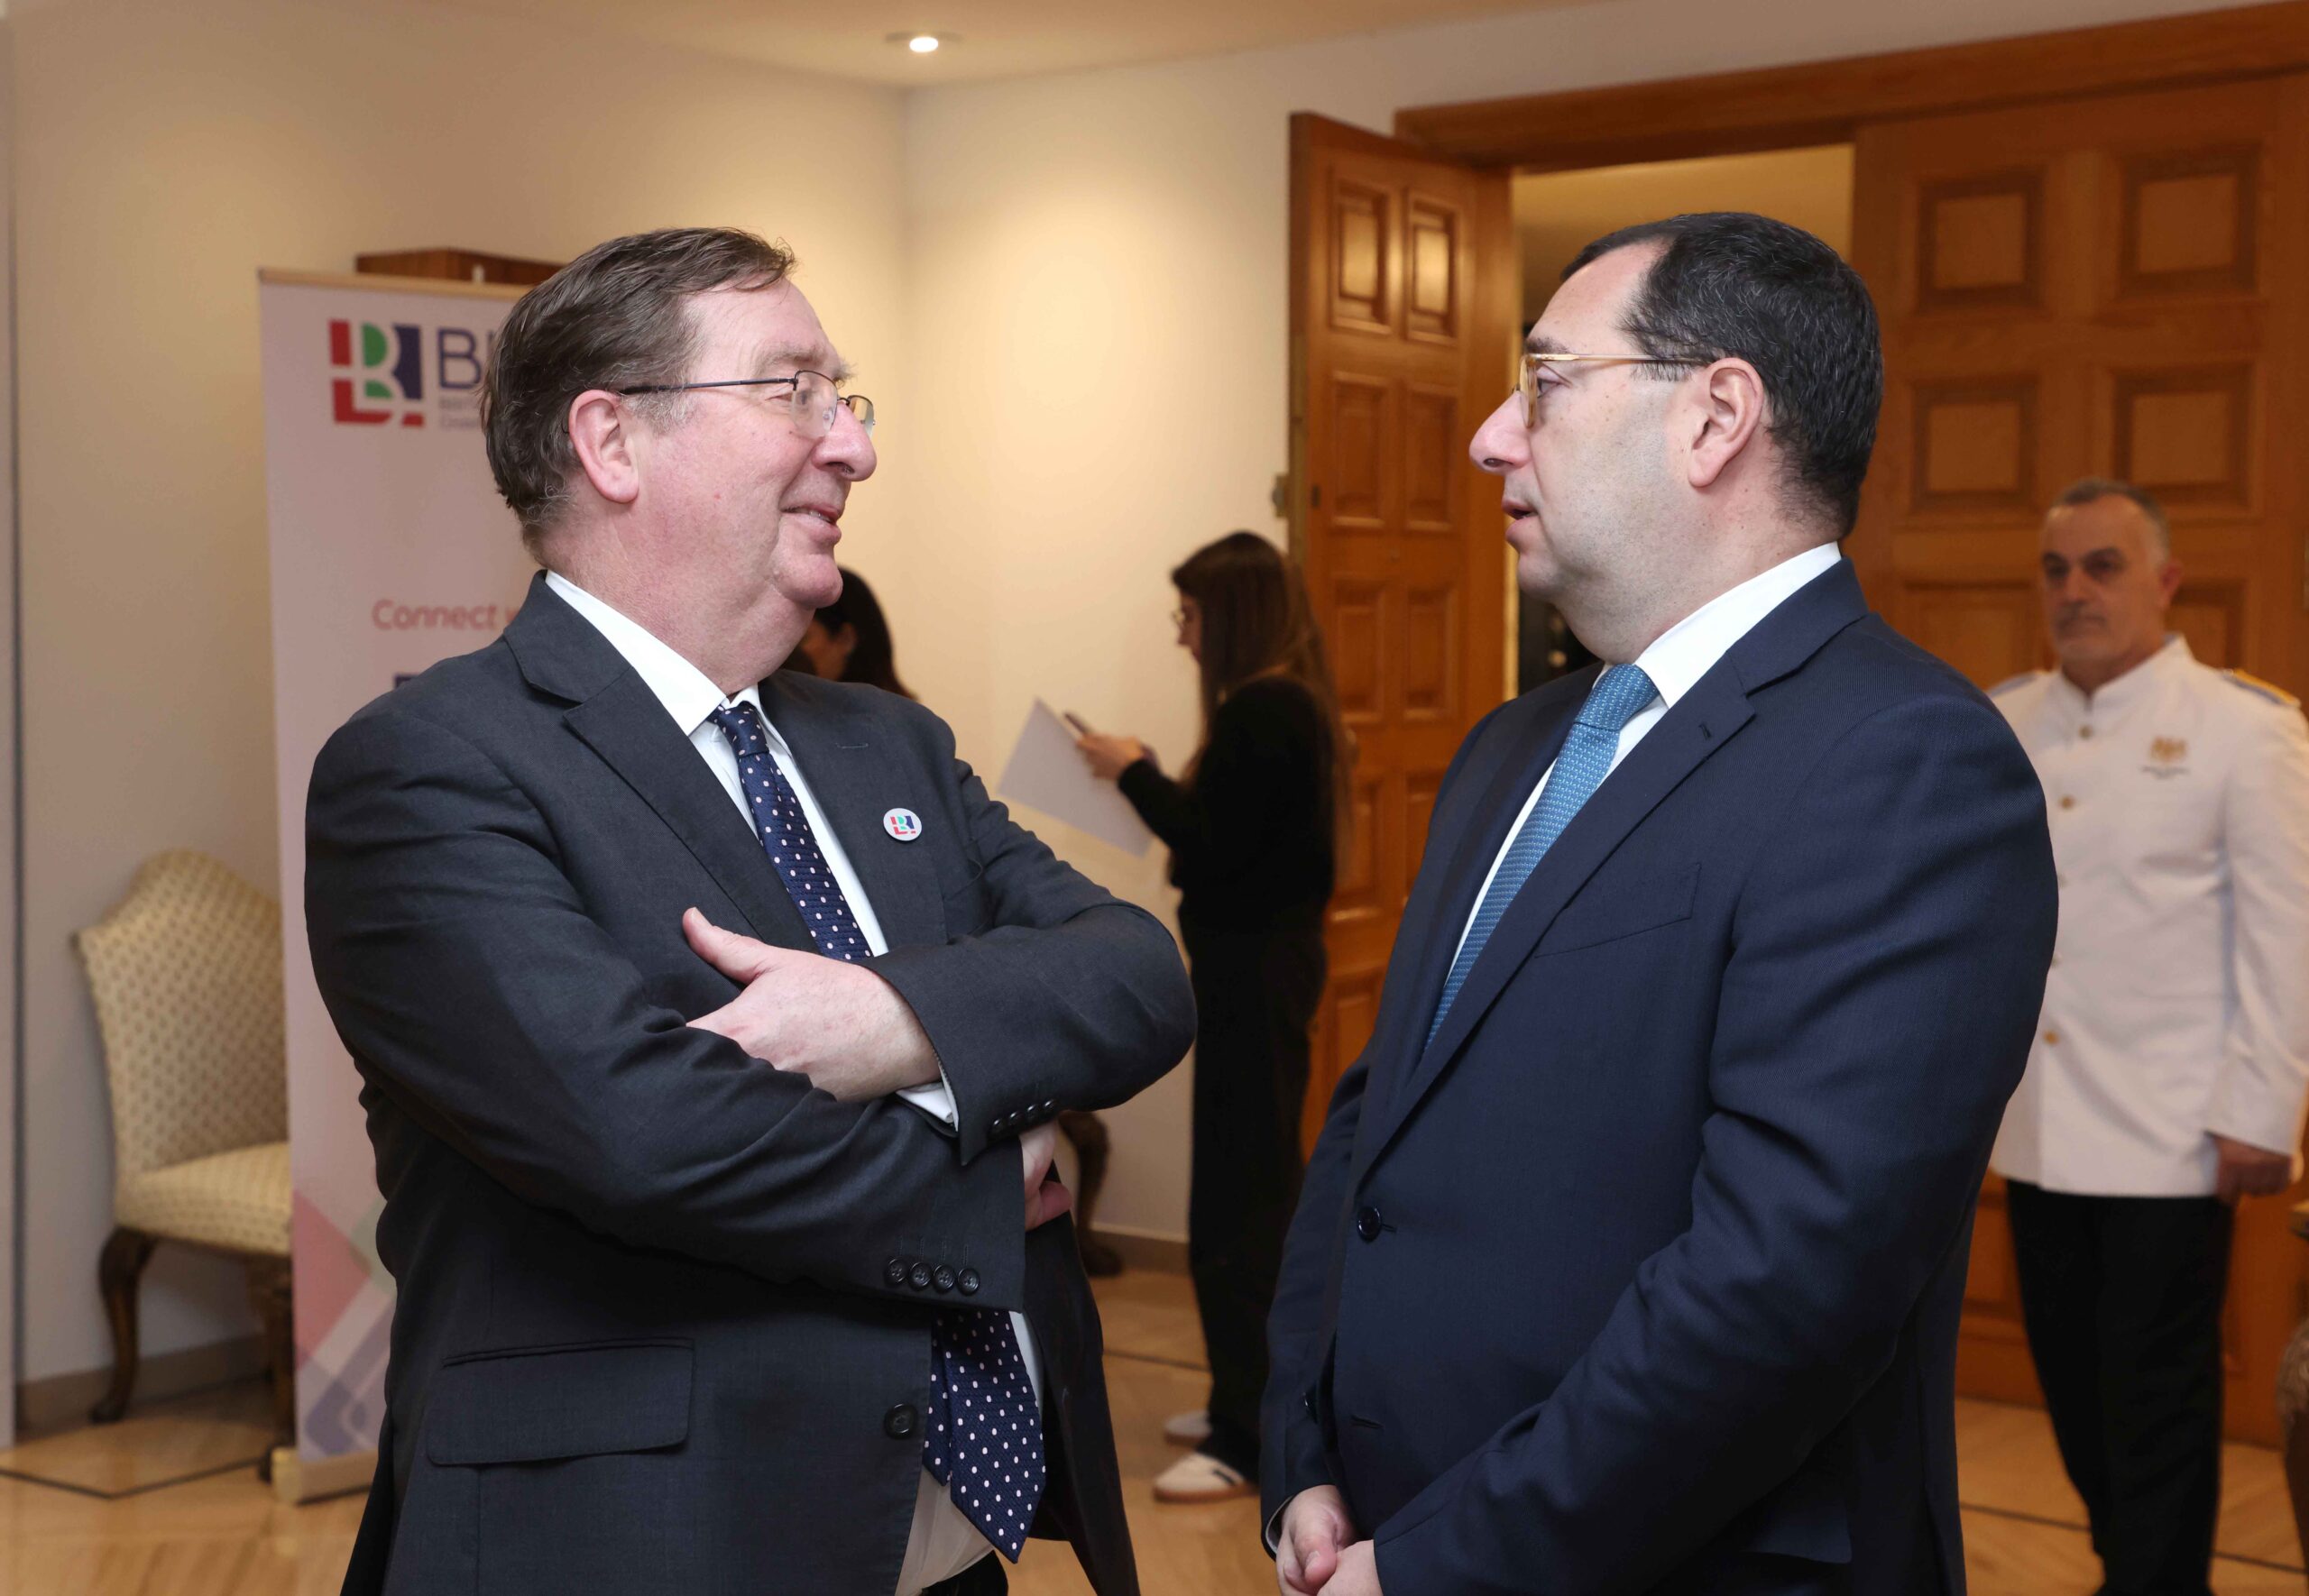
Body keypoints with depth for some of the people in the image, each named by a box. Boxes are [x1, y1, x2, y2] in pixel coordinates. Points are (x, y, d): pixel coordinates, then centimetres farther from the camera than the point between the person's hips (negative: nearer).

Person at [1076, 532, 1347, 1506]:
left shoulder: (1261, 709, -18)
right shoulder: (1284, 702, 13)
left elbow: (1212, 842, -21)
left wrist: (1135, 773, -9)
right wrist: (1151, 777, 9)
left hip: (1253, 962, -11)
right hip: (1264, 953, 11)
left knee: (1237, 1200, -8)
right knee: (1258, 1185, 16)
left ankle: (1250, 1442, -4)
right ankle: (1257, 1400, 26)